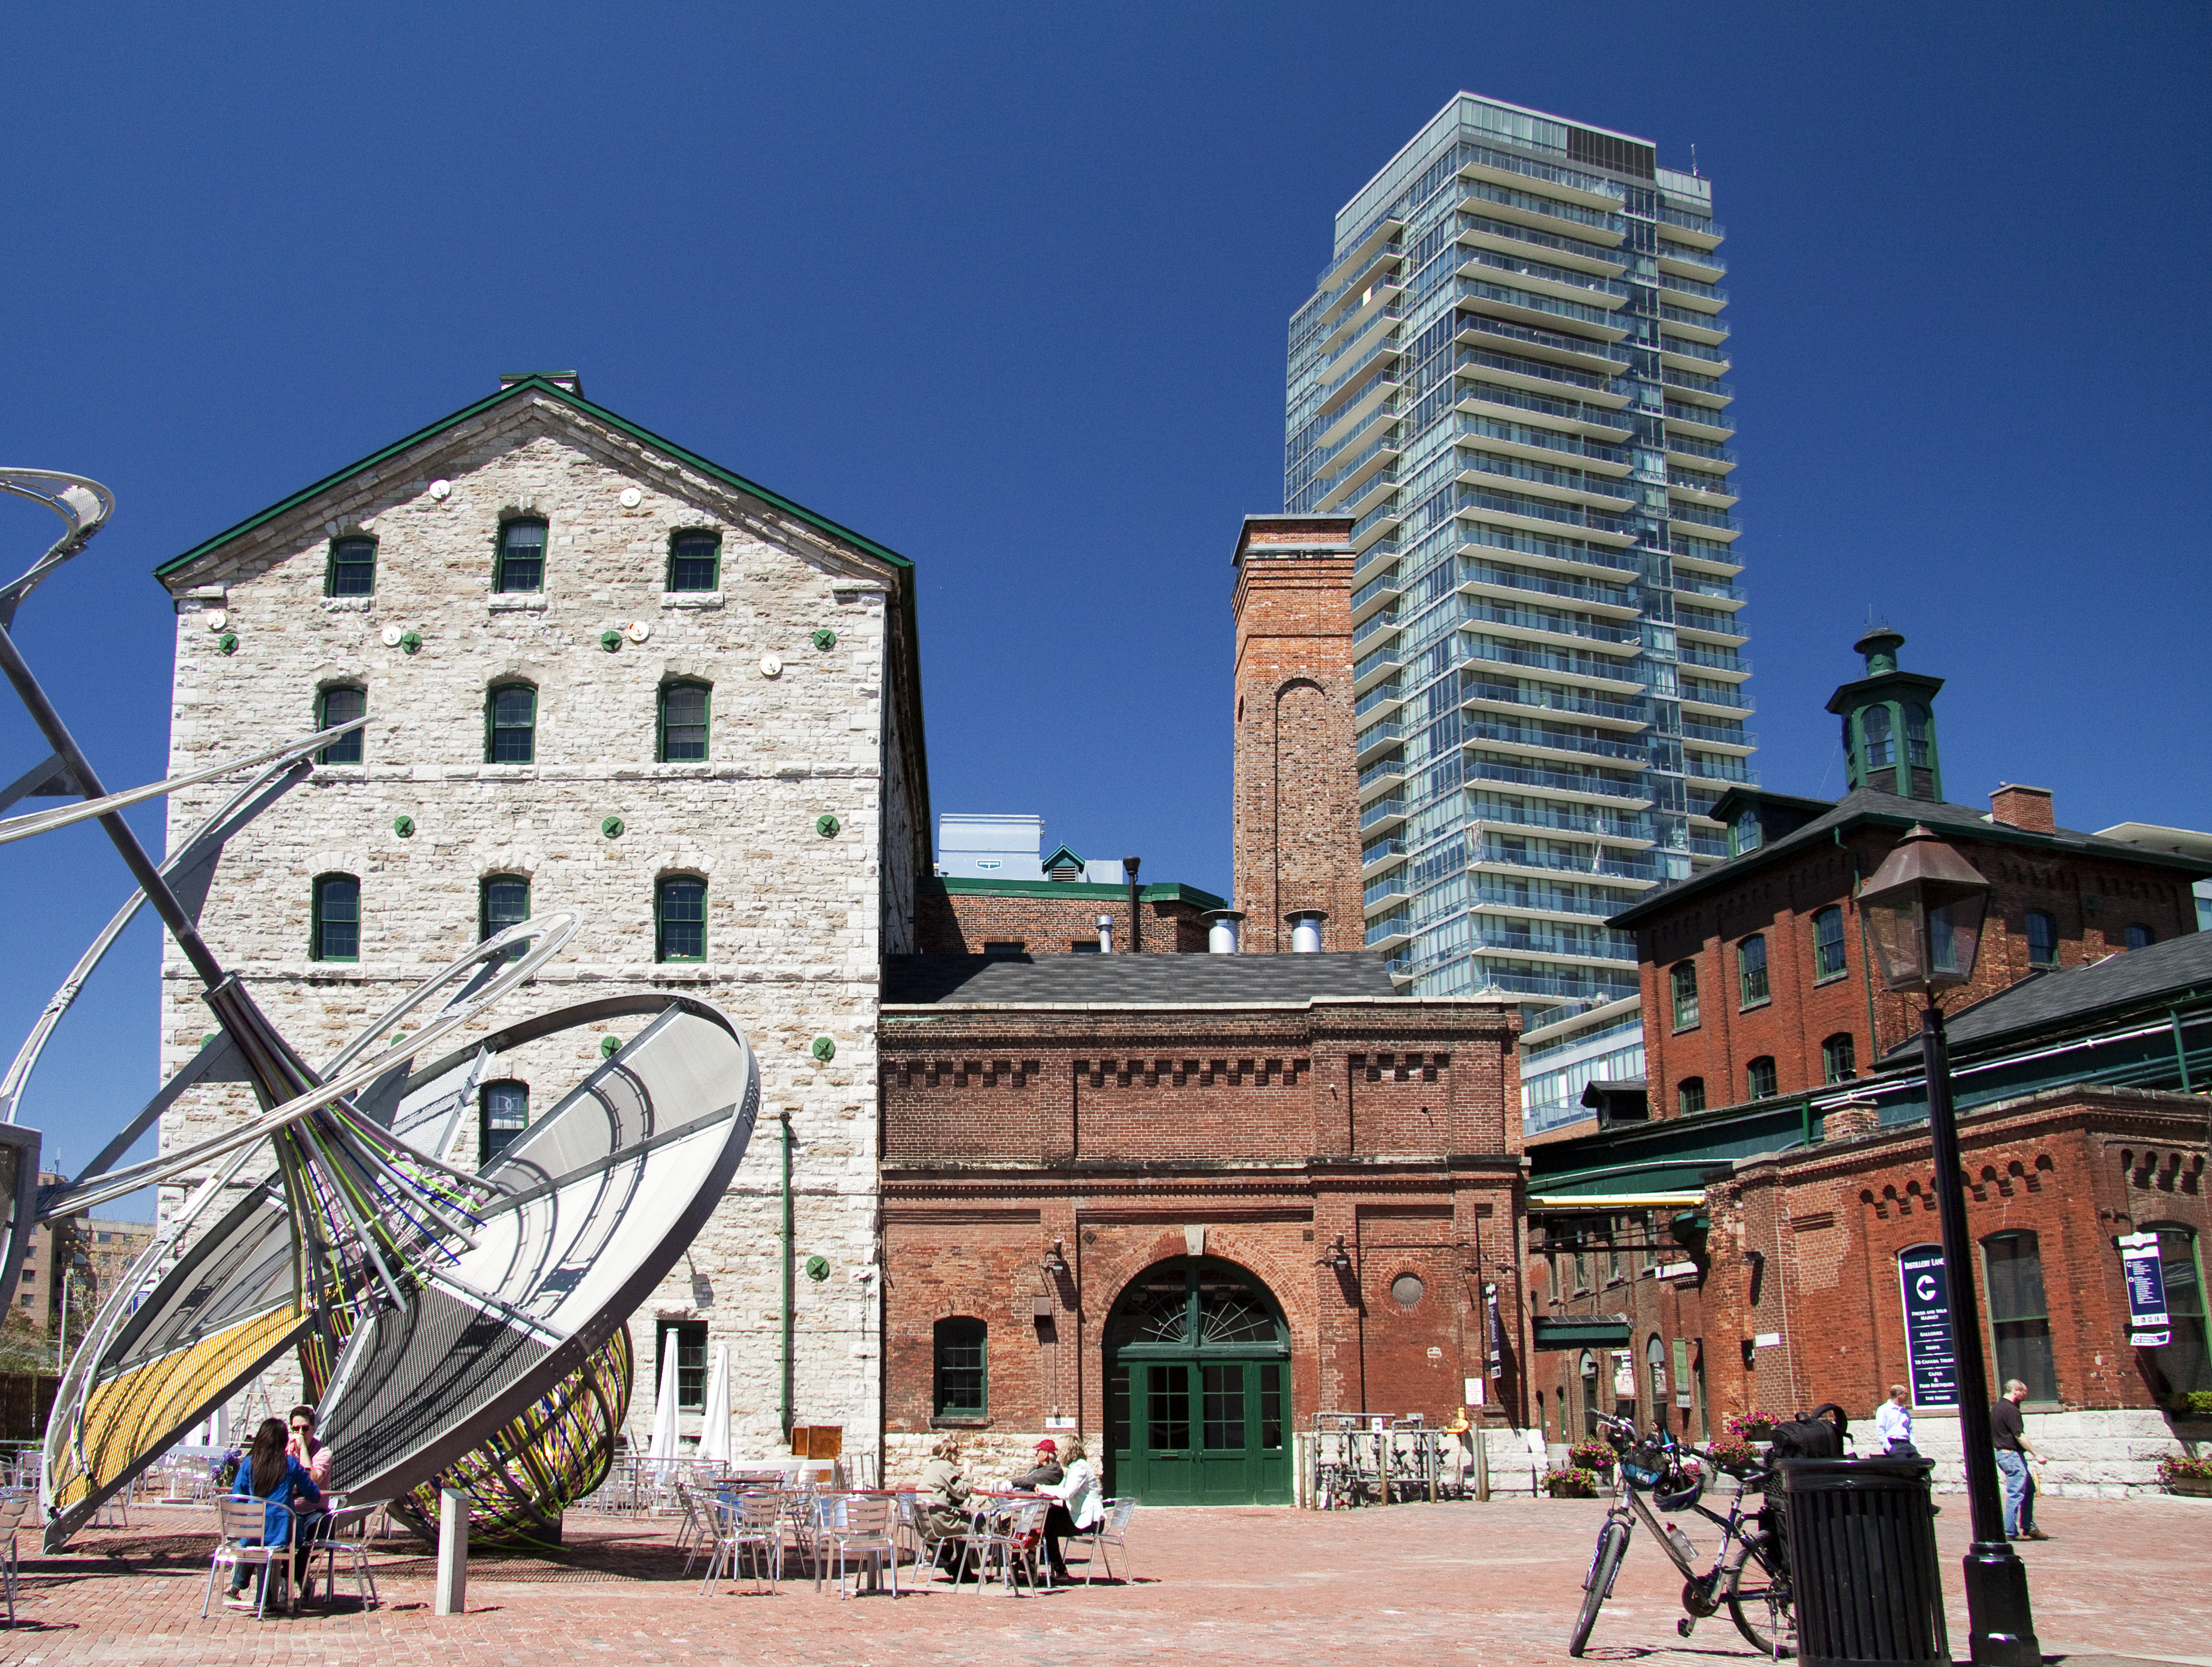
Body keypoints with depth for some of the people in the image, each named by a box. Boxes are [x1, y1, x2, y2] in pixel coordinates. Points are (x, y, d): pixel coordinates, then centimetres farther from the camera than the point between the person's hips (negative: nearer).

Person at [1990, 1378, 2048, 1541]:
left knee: (2029, 1489, 17)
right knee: (2016, 1493, -7)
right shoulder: (2010, 1410, -17)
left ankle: (2029, 1528, 21)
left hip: (2002, 1453, 10)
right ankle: (2011, 1532, -4)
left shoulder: (1996, 1408, 14)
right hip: (2012, 1455, -10)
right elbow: (2019, 1436, -20)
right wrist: (2036, 1454, -14)